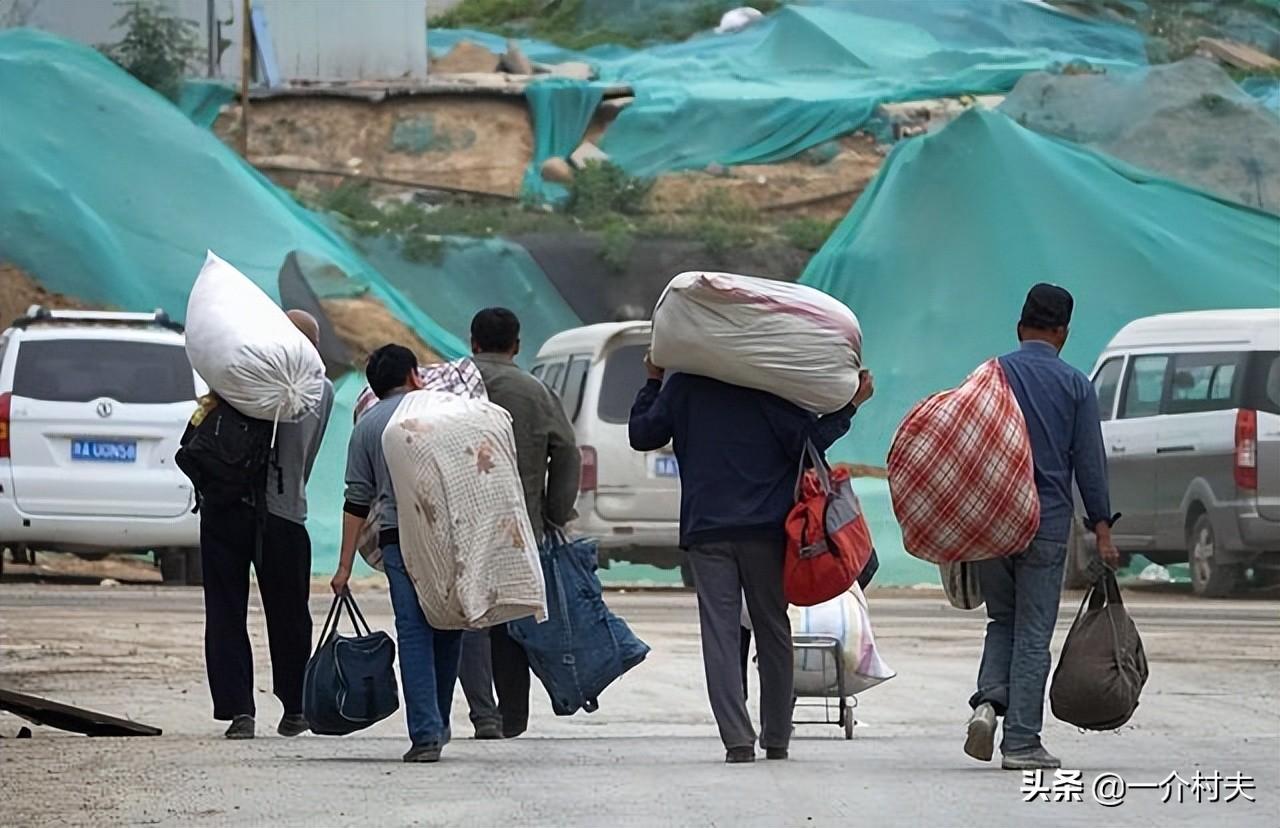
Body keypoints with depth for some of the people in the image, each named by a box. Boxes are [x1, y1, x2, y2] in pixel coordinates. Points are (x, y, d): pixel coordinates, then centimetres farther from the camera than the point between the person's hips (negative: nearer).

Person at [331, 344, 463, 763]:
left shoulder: (367, 425, 11)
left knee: (414, 632, -3)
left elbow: (358, 500, 9)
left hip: (398, 539, 0)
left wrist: (345, 566, 11)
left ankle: (425, 732, -12)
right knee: (448, 628, 12)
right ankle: (439, 724, 18)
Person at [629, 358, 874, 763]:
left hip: (705, 530, 0)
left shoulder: (683, 387, 3)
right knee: (773, 632, 11)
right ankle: (776, 740, 14)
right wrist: (850, 407, 0)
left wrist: (652, 383, 23)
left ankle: (738, 740, -14)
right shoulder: (770, 389, -3)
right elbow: (808, 442, -8)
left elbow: (641, 435, 11)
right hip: (765, 530, 0)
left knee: (720, 632, -3)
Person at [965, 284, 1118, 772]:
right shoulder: (1075, 387, -1)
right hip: (1047, 526, -2)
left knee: (1002, 620, 17)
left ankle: (988, 700, -8)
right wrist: (1102, 529, 4)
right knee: (1033, 634, 2)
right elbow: (1089, 463, -2)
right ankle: (1021, 742, 0)